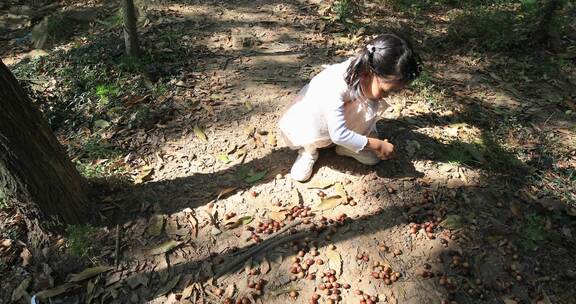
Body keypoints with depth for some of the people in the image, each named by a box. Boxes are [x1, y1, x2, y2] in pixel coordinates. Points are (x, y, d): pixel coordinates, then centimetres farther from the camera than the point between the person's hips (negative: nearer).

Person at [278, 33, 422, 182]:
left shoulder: (368, 78, -19)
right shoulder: (335, 85, -39)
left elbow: (368, 117, -3)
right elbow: (339, 134, -38)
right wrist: (378, 144, -32)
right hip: (302, 124, -4)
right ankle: (309, 149, -9)